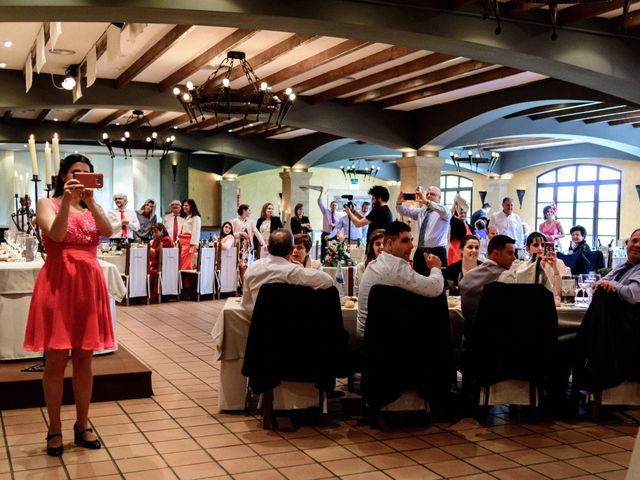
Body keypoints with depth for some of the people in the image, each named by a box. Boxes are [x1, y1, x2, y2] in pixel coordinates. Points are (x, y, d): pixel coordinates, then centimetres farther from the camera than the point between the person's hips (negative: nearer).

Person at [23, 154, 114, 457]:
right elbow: (56, 235, -17)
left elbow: (108, 231, -7)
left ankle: (82, 426, 20)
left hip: (89, 284, 4)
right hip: (58, 284, -4)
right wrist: (68, 200, -24)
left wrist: (90, 201, -19)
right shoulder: (47, 204, 2)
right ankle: (55, 430, 11)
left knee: (84, 359, 9)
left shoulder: (92, 208, 14)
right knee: (56, 360, 0)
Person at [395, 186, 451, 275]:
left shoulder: (444, 212, -2)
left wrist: (427, 202, -36)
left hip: (437, 252, -6)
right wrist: (399, 203, -13)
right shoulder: (421, 211, 16)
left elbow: (444, 211, -25)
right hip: (420, 252, 6)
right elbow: (405, 211, 9)